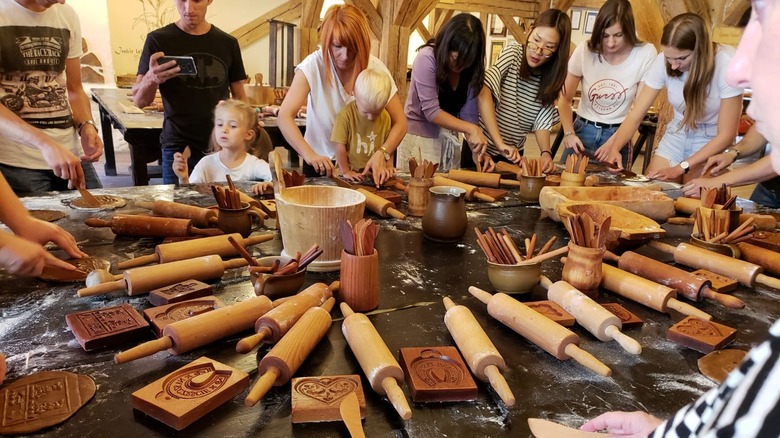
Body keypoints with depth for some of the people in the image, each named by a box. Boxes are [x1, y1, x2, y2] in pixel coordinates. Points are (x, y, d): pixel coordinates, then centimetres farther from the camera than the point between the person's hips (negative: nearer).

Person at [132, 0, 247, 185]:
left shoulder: (228, 43, 6)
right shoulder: (158, 40, 0)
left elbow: (240, 97, 12)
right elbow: (139, 101, -3)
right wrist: (151, 79, -24)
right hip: (178, 148, -2)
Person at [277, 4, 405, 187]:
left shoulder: (376, 68, -11)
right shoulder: (313, 66, -16)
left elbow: (399, 123, -9)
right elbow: (285, 116, -22)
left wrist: (381, 154, -27)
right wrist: (309, 154, -38)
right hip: (321, 162, -1)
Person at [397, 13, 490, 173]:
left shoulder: (470, 69, -5)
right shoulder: (426, 58, -18)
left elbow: (469, 114, -6)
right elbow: (431, 111, -22)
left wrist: (476, 150, -19)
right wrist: (472, 129, -27)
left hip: (449, 140, 4)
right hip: (419, 137, -4)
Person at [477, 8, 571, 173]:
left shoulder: (550, 75, -3)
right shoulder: (513, 53, -16)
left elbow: (543, 120, -5)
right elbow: (483, 92, -31)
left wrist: (545, 153, -24)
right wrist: (499, 143, -38)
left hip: (514, 152, 4)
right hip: (483, 145, -4)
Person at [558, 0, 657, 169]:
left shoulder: (646, 54, -12)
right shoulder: (584, 51, -11)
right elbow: (565, 99, -3)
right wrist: (569, 133, -18)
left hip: (617, 134, -1)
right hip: (582, 131, 1)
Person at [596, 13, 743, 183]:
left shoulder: (726, 66, -26)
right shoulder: (664, 61, -18)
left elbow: (726, 134, -20)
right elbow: (636, 115, -17)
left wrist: (680, 168, -26)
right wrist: (615, 147, -36)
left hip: (712, 141, -3)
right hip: (677, 133, 3)